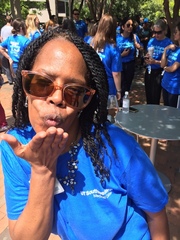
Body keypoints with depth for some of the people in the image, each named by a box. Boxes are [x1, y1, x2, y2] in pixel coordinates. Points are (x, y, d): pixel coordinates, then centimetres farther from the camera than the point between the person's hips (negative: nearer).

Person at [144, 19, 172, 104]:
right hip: (149, 71, 5)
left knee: (155, 99, -1)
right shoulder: (151, 41, 5)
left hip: (158, 73, -5)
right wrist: (146, 58, -7)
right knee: (148, 96, 15)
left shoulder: (168, 43, -11)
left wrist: (155, 62, -24)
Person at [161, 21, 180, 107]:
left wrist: (165, 68, 3)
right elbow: (162, 65, 1)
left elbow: (173, 68, -17)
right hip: (165, 84, 7)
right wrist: (166, 49, -5)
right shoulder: (172, 48, 7)